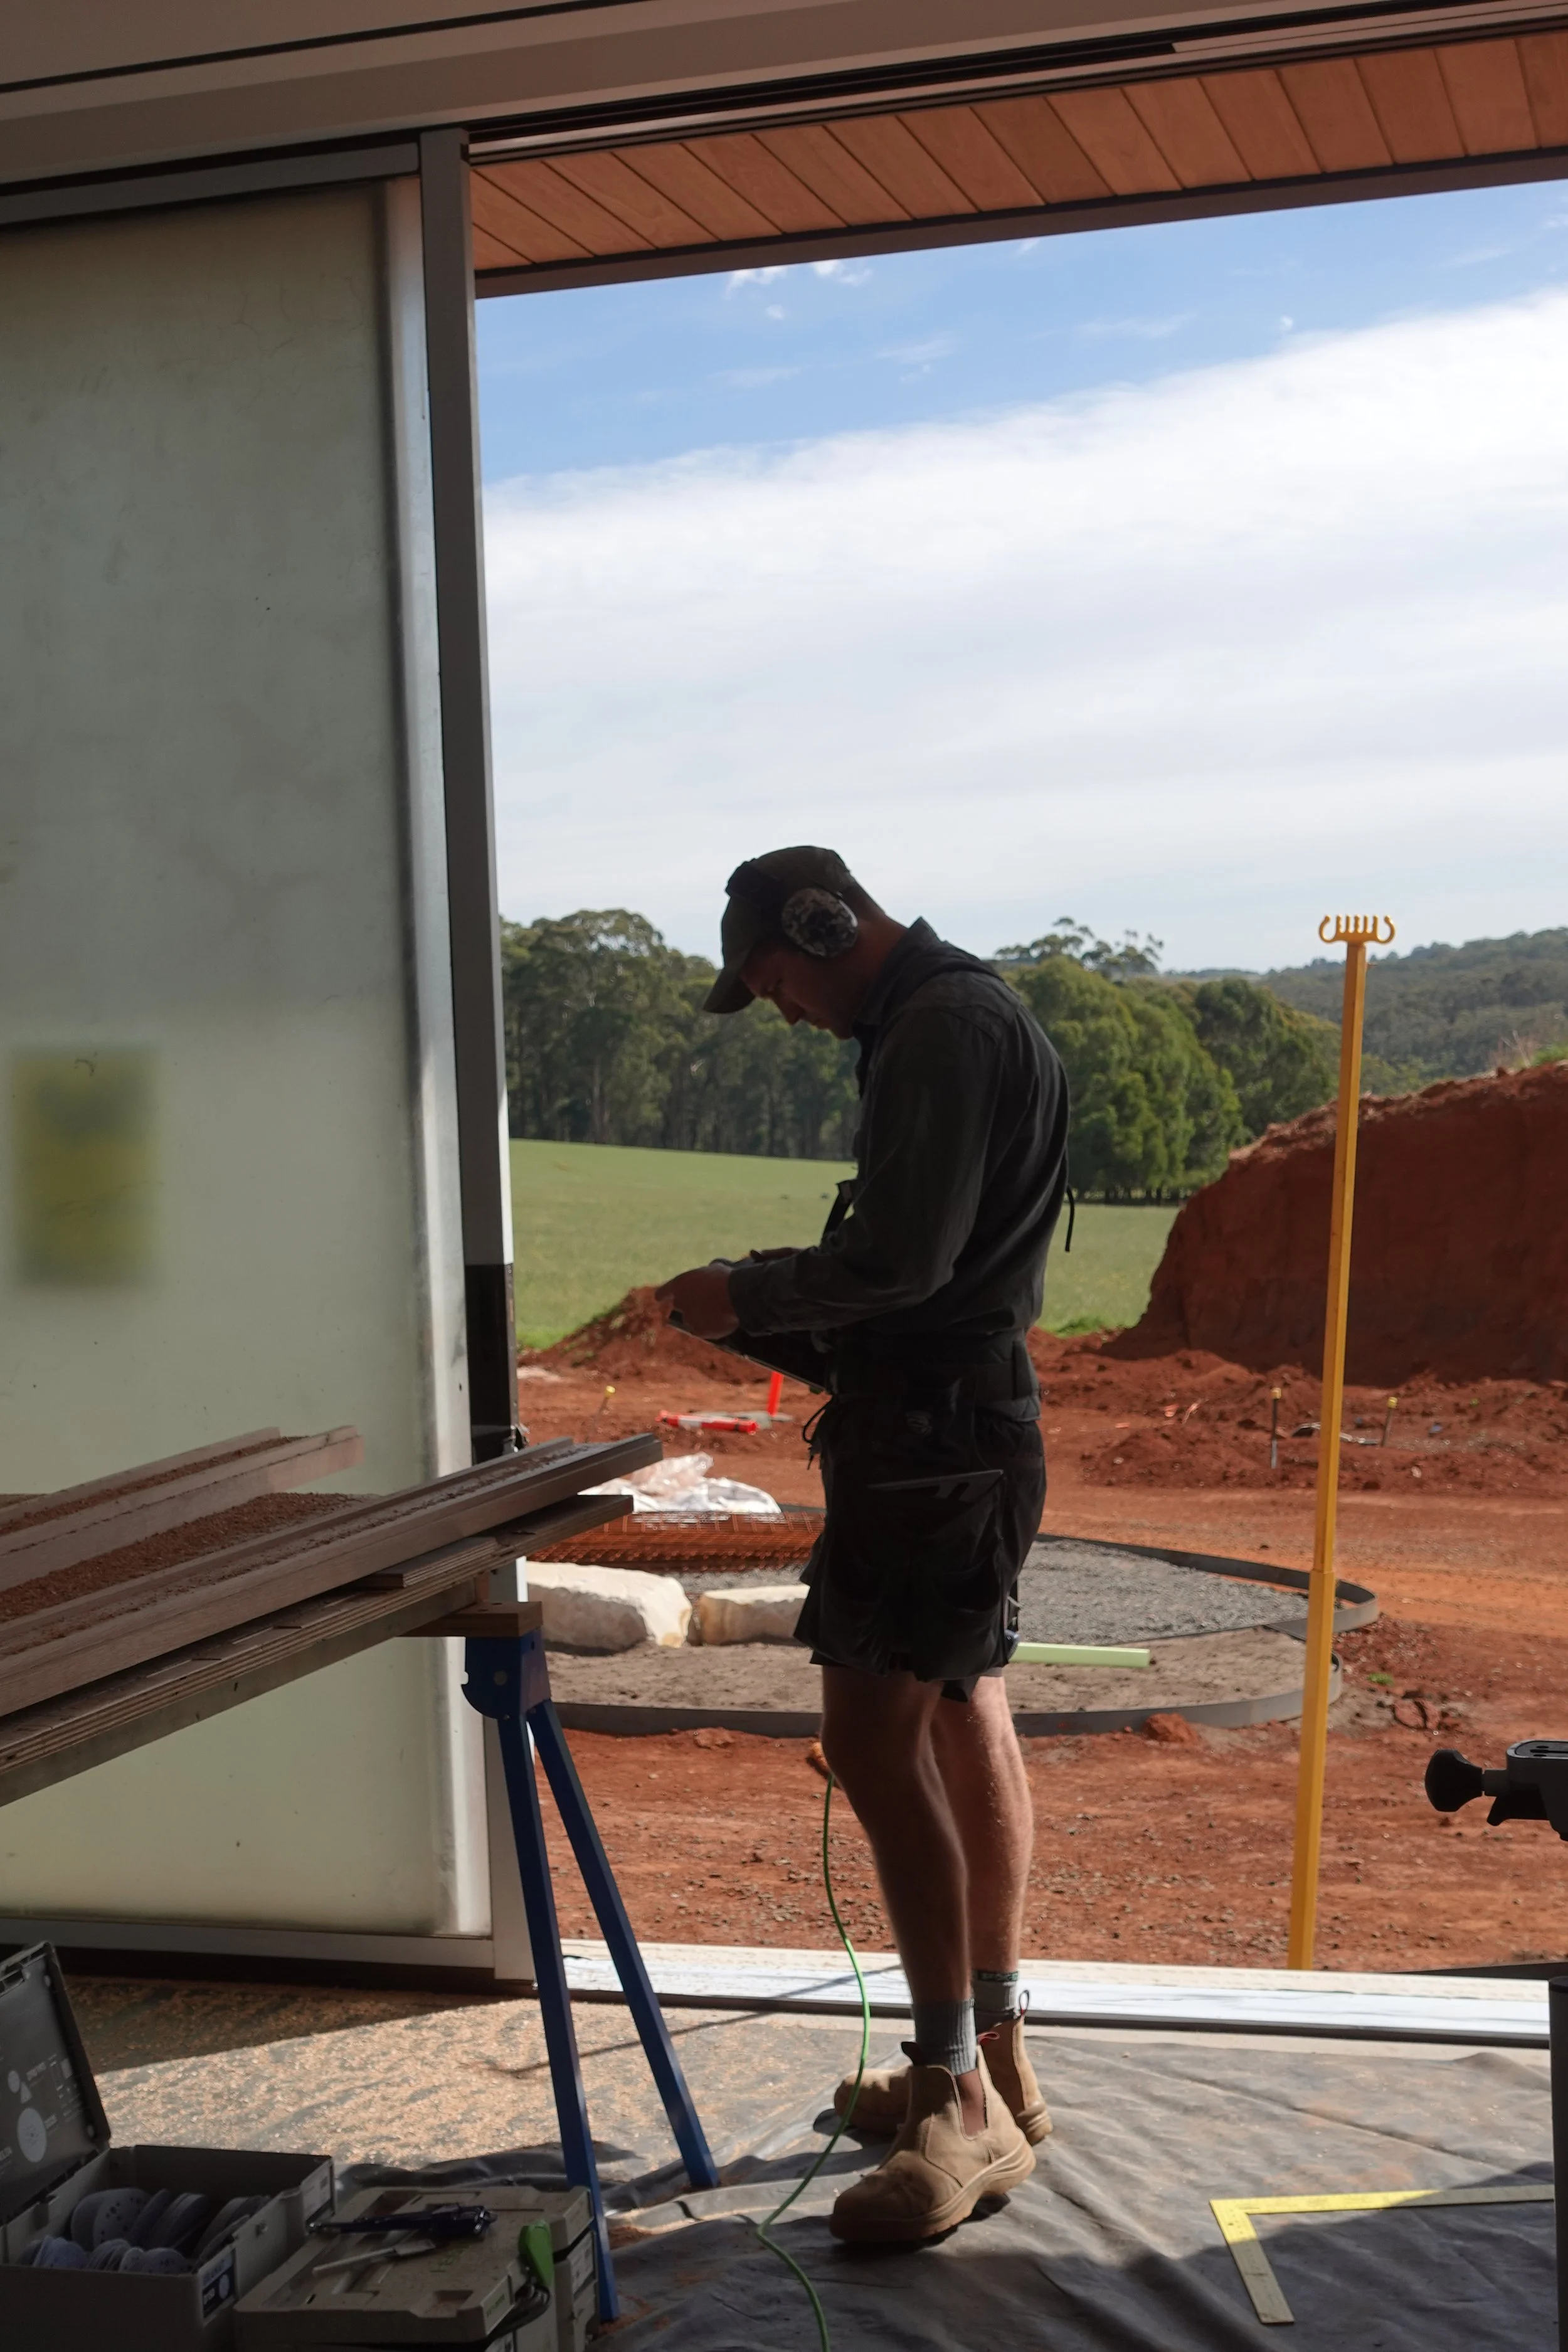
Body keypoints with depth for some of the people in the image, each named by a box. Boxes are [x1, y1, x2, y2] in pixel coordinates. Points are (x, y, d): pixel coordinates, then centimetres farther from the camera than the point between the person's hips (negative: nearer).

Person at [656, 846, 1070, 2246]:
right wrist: (776, 1326, 15)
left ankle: (960, 2102, -6)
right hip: (965, 1412, 11)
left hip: (935, 1432, -11)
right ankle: (997, 2066, 24)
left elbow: (902, 1259, -22)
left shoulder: (943, 1028, -14)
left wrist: (751, 1297, -8)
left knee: (877, 1738, -11)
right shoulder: (957, 1019, 19)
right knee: (965, 1728, 14)